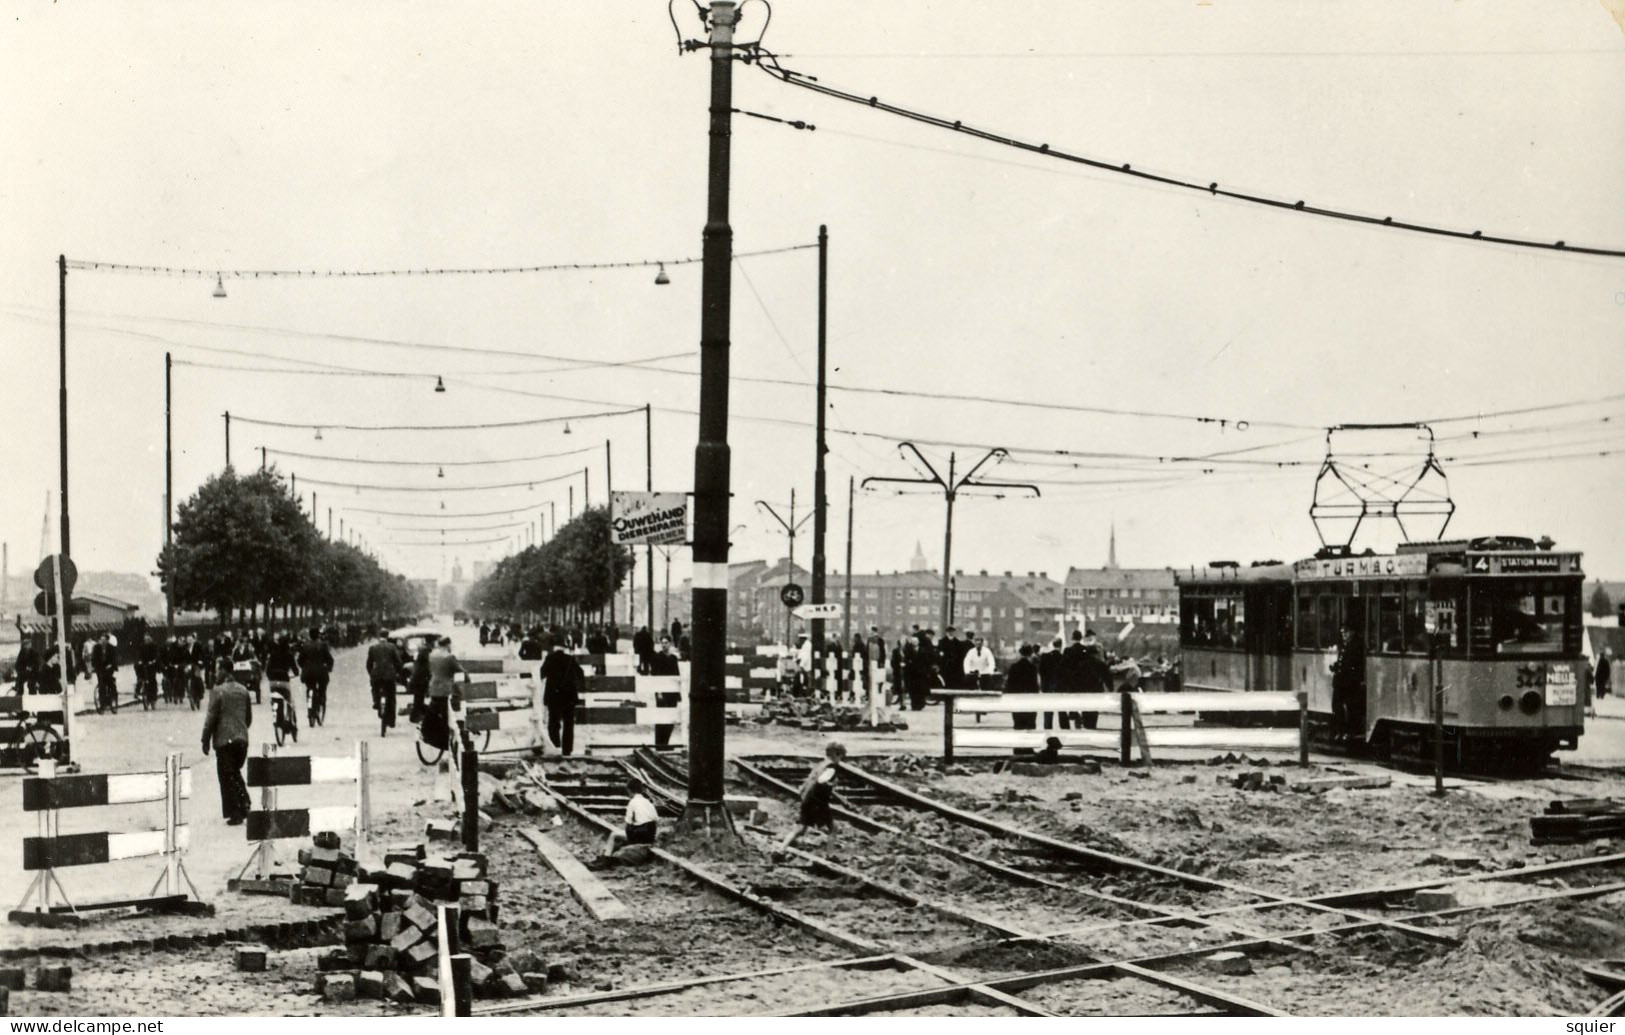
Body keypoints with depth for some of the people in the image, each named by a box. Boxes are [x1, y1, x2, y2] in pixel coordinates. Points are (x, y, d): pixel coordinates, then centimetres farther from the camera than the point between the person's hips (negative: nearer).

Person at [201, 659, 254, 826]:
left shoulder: (217, 691, -11)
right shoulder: (243, 690, 8)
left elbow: (211, 718, -11)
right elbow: (249, 717, 14)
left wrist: (206, 741, -4)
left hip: (224, 740, -6)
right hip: (242, 739, 6)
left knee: (227, 777, 3)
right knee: (235, 773, 20)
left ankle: (235, 814, 3)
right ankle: (245, 806, 8)